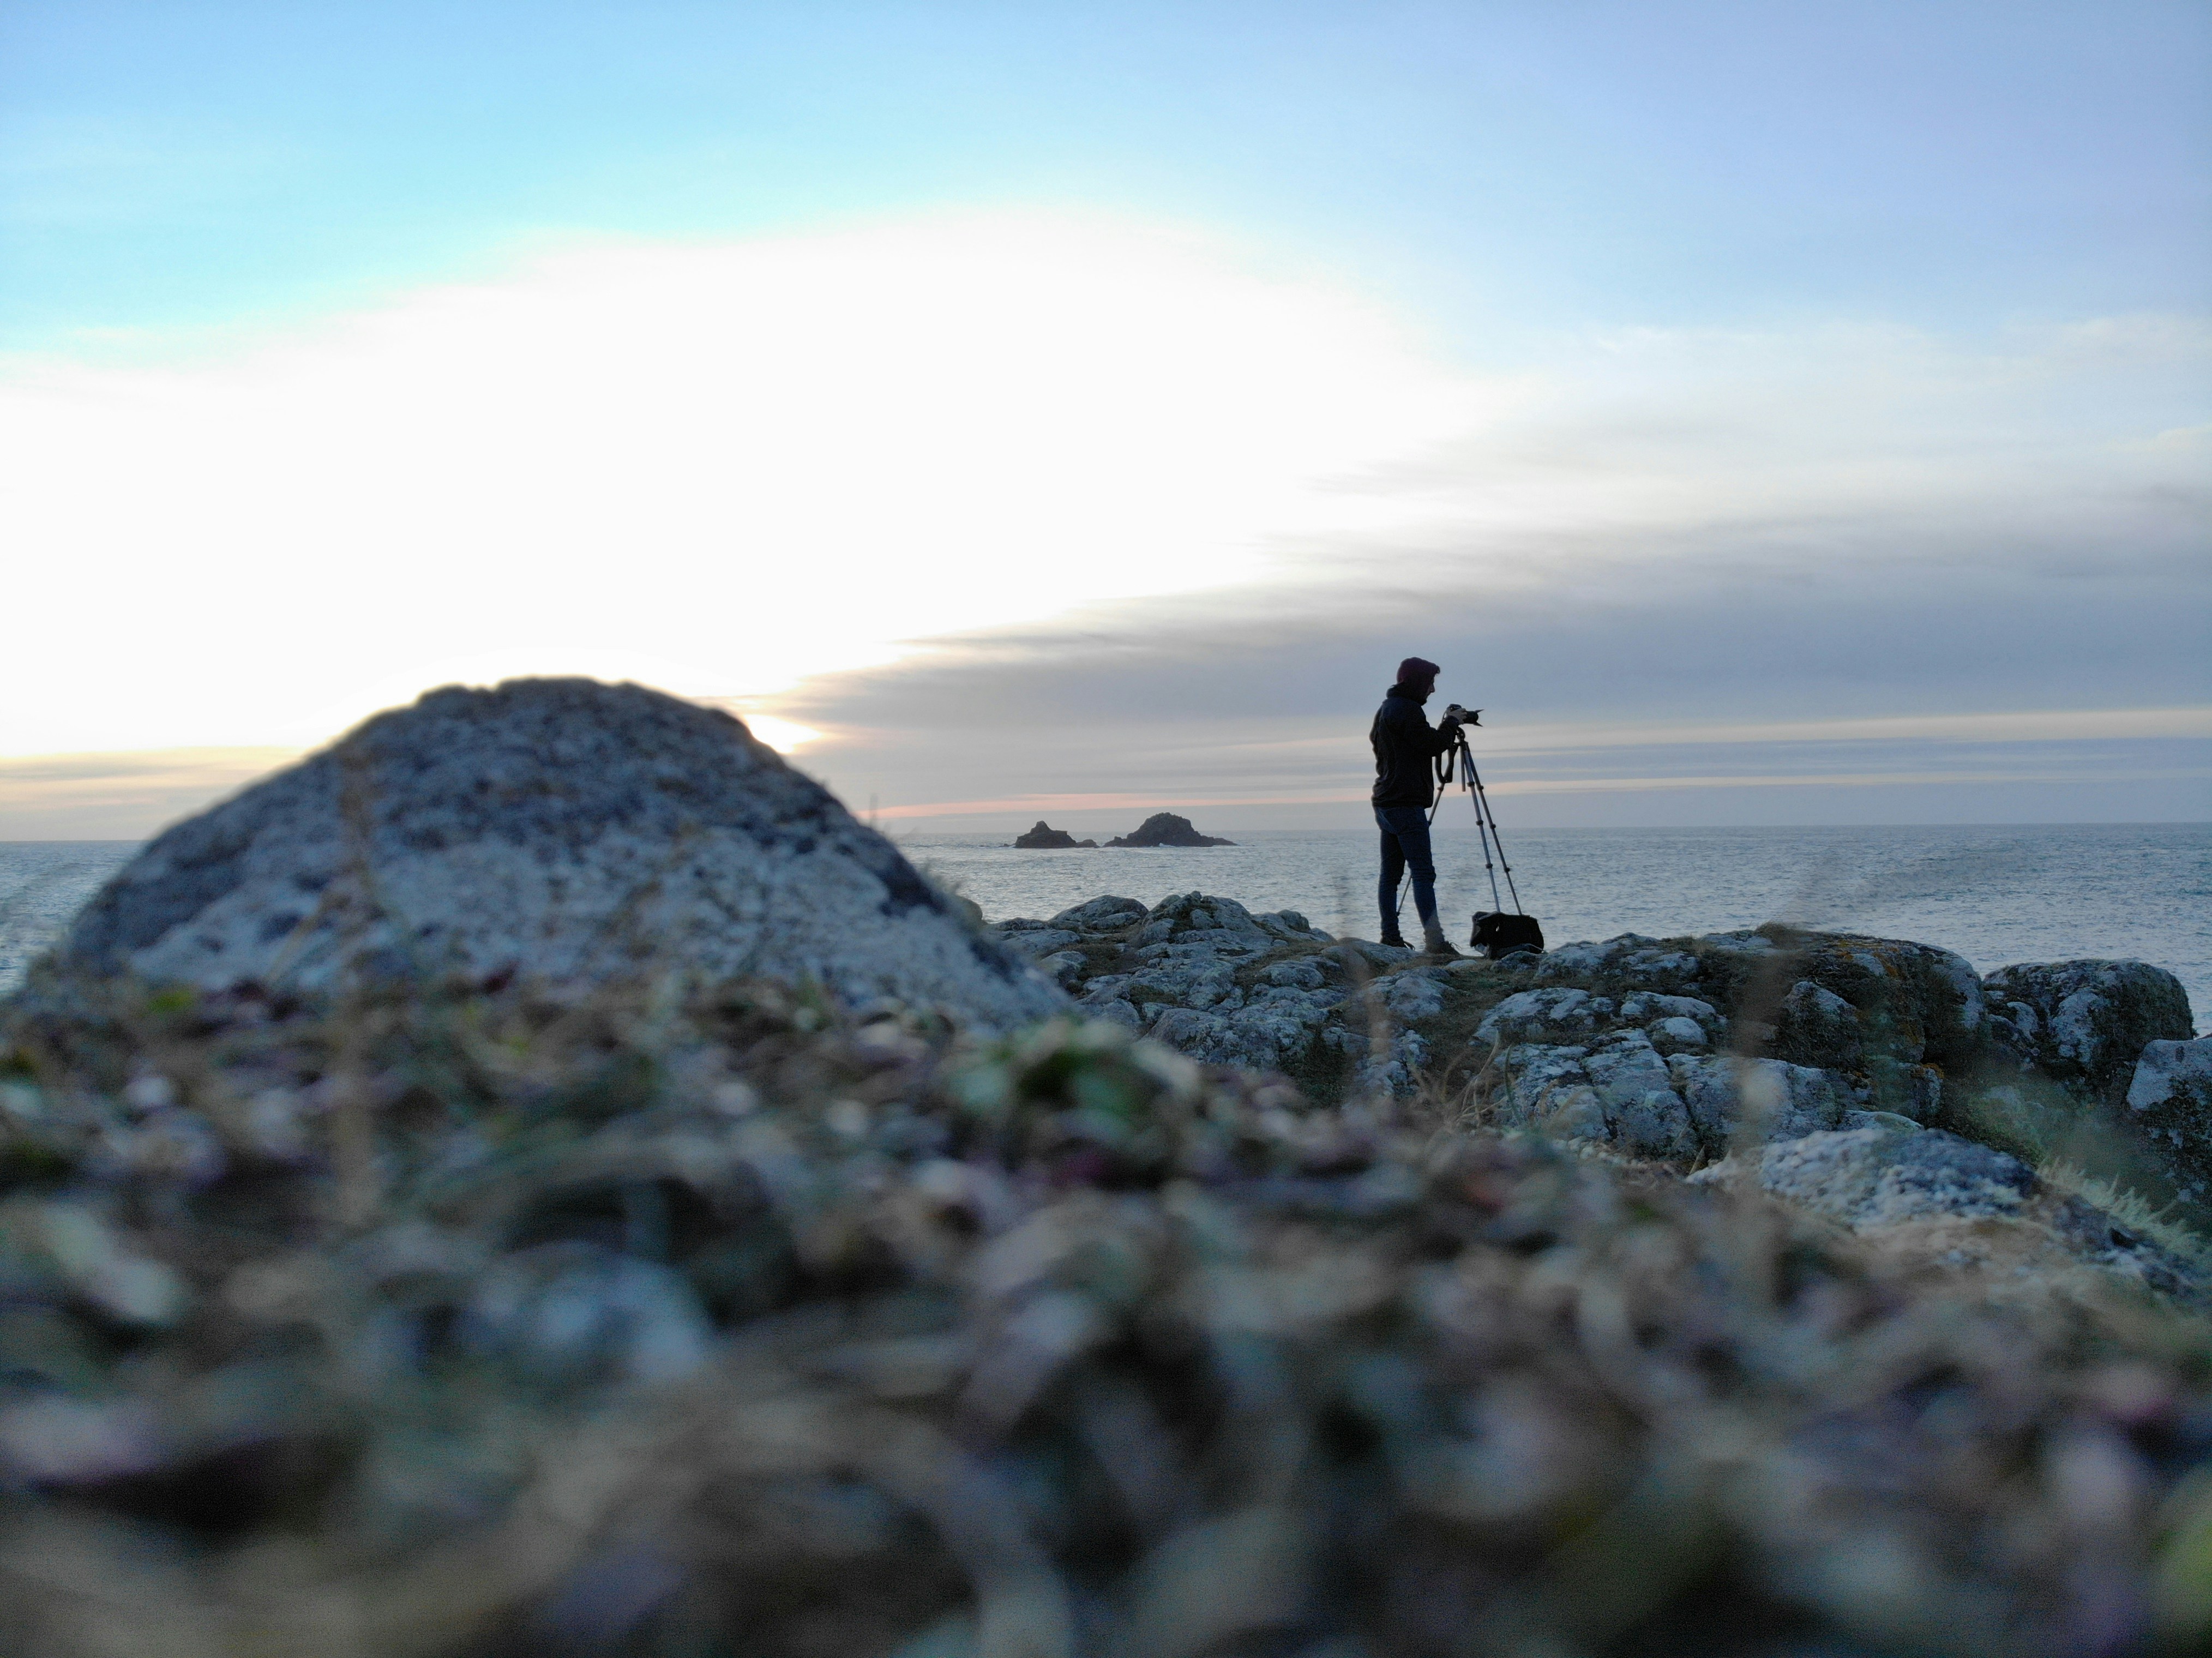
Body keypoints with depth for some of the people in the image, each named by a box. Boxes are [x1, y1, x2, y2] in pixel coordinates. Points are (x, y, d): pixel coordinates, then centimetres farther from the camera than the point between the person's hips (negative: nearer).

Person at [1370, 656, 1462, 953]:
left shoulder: (1385, 709, 18)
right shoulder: (1406, 709, -13)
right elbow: (1432, 744, -15)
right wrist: (1452, 722, 1)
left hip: (1385, 804, 10)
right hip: (1406, 804, -10)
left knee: (1390, 874, 9)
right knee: (1423, 872, -12)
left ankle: (1390, 938, 9)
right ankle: (1434, 940, -17)